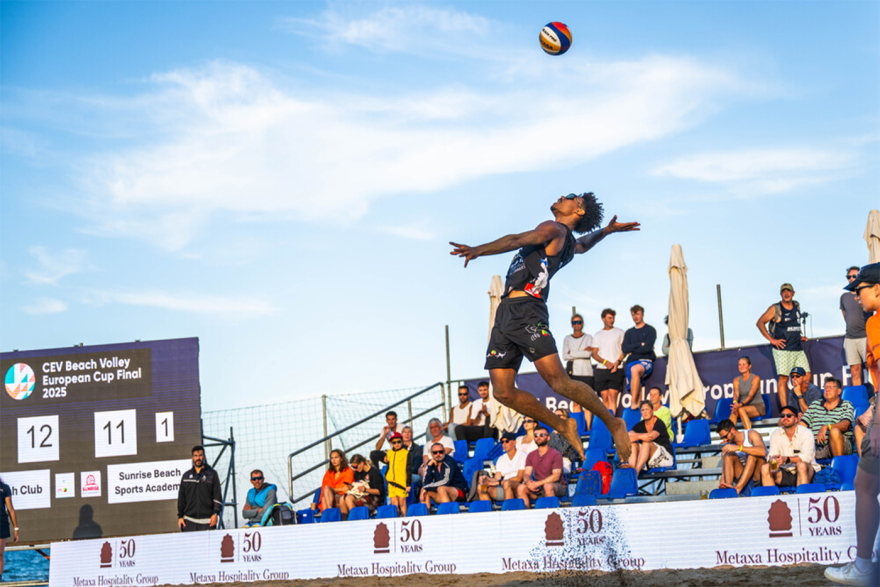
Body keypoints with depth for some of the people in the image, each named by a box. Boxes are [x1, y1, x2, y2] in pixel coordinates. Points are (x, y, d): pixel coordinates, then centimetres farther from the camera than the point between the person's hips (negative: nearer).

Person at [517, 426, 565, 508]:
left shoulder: (555, 454, -6)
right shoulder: (531, 456, 12)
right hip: (538, 489, 5)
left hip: (557, 486, -5)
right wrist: (528, 481, -20)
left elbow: (556, 476, -15)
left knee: (548, 486, -39)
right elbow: (526, 473, 6)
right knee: (521, 488, -22)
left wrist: (537, 483, -23)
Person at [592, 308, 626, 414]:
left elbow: (625, 350, 6)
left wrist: (617, 362, -10)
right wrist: (605, 362, -8)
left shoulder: (619, 333, 11)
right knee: (605, 397, -1)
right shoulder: (597, 335, 15)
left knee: (612, 396, -12)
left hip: (616, 369, -2)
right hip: (601, 369, 2)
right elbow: (594, 354, 9)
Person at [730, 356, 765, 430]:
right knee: (734, 411, -32)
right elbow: (736, 393, -6)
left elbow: (751, 395, -17)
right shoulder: (736, 380, 10)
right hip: (744, 406, 3)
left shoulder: (755, 378, -4)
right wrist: (735, 402, -31)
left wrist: (740, 404, -34)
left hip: (758, 406, -3)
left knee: (741, 409, -36)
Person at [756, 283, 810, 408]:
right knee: (783, 378, -11)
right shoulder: (775, 309, -2)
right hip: (783, 350, -6)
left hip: (798, 349, 6)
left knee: (806, 376, -2)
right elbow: (760, 323, -3)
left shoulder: (797, 306, 15)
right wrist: (771, 339, -8)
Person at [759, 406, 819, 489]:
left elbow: (806, 457, -19)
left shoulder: (806, 433, -6)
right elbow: (772, 455, -3)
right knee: (765, 467, -20)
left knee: (801, 465, -35)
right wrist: (773, 460, -29)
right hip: (785, 473, 4)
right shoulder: (775, 434, 7)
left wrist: (786, 459, -33)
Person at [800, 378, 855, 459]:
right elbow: (802, 424, 14)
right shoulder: (815, 405, 24)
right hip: (817, 446, 2)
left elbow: (845, 425, -7)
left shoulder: (846, 405, 13)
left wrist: (826, 427, -24)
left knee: (834, 431, -37)